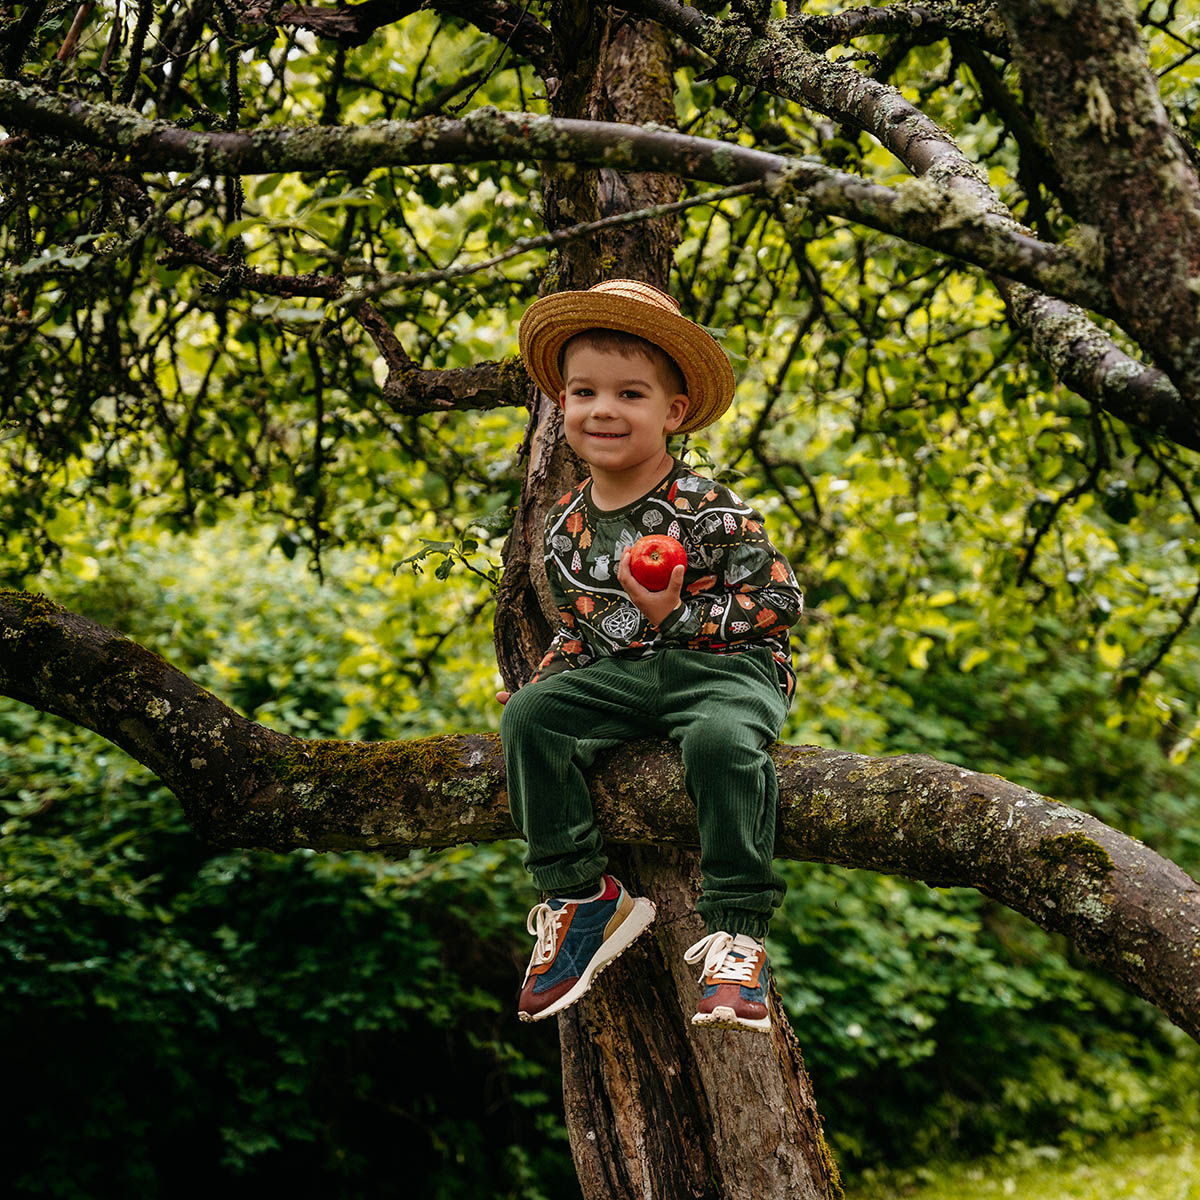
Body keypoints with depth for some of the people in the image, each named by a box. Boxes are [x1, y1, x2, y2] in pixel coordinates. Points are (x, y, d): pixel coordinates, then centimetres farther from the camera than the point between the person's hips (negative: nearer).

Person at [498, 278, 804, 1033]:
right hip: (618, 675, 6)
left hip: (726, 669, -6)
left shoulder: (706, 510, -9)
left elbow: (778, 600, -10)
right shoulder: (567, 525, 10)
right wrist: (547, 678, 6)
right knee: (529, 718, -18)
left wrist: (678, 616, -18)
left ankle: (735, 935, -31)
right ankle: (580, 898, -12)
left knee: (720, 741, -37)